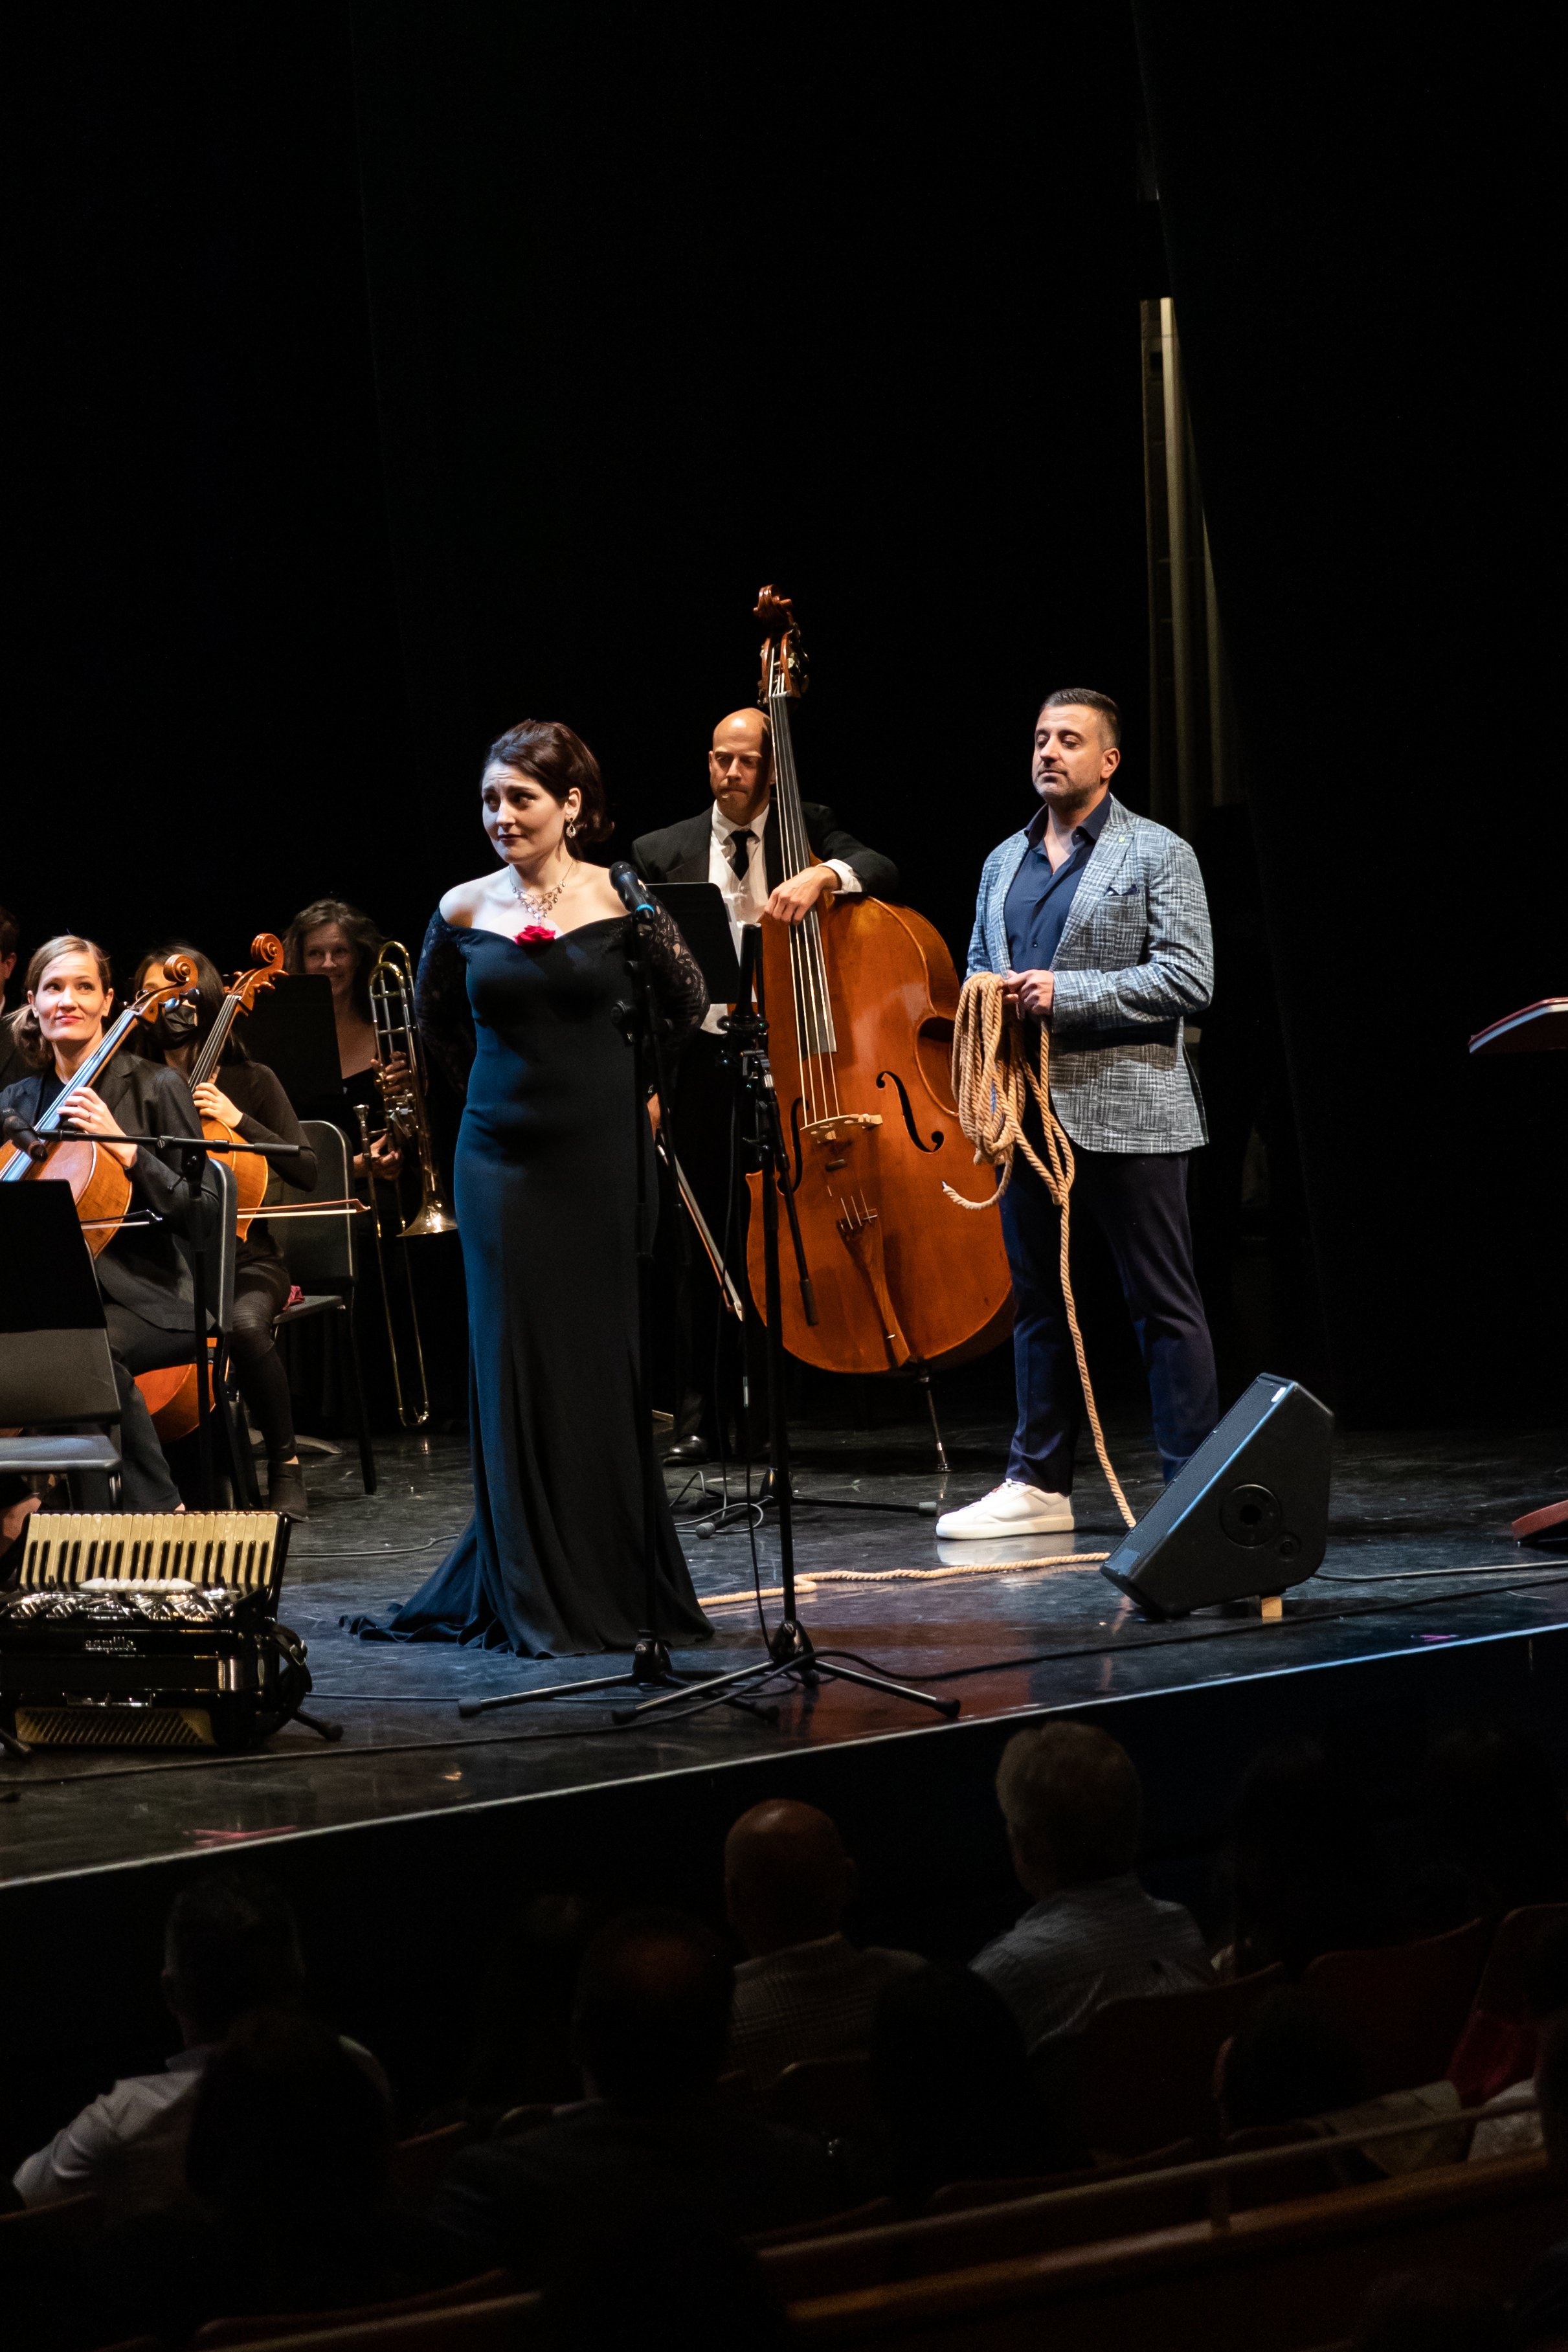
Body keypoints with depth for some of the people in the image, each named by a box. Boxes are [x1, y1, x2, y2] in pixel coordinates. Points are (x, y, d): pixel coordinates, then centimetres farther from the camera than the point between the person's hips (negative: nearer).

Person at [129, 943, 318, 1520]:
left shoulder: (249, 1082, 7)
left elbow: (305, 1171, -1)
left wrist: (239, 1120, -11)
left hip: (241, 1261, -1)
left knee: (245, 1323, -37)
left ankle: (285, 1467, -17)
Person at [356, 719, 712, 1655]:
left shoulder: (622, 898, -3)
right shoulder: (463, 911, 2)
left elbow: (687, 1008, 9)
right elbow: (438, 1023, 19)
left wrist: (612, 1081, 7)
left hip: (605, 1153, -2)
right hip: (503, 1154, 2)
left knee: (606, 1361, 1)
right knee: (519, 1366, 2)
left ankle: (619, 1585, 11)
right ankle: (536, 1599, 10)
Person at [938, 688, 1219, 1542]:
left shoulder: (1159, 855, -1)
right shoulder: (1004, 862, 18)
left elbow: (1188, 977, -10)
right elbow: (976, 969, 26)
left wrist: (1067, 993, -17)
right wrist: (993, 1000, 1)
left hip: (1127, 1111, -6)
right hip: (1030, 1111, 6)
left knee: (1163, 1304, -3)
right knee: (1039, 1301, 10)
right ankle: (1038, 1484, 17)